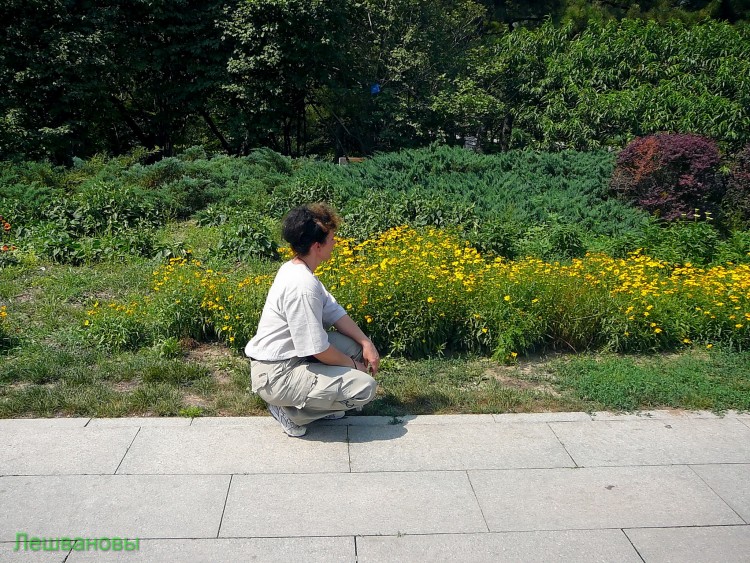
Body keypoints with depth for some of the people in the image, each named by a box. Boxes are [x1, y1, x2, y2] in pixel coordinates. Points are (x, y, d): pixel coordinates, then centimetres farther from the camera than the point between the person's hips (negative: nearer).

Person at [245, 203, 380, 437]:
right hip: (276, 376, -10)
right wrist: (352, 365, -6)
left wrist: (366, 343, -3)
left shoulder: (294, 268, 3)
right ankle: (291, 411, -3)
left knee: (355, 344, 11)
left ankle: (320, 400, 12)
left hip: (288, 357, 10)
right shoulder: (303, 286, -27)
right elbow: (318, 350, -23)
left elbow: (334, 312, 8)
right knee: (365, 387, -15)